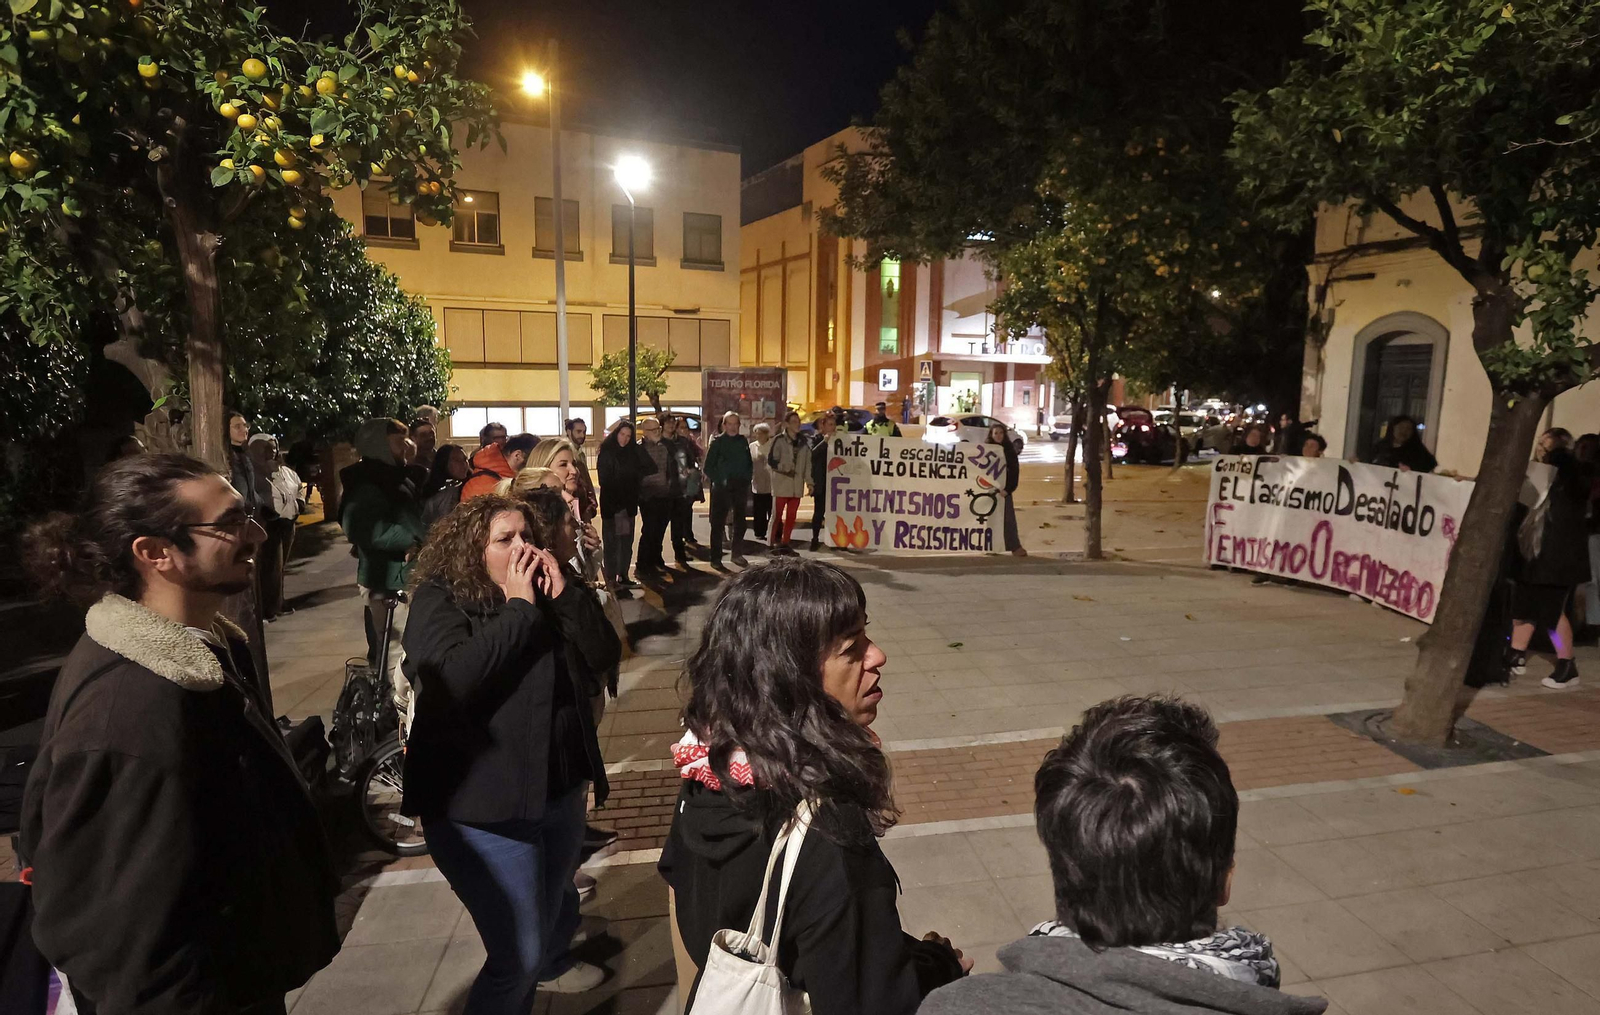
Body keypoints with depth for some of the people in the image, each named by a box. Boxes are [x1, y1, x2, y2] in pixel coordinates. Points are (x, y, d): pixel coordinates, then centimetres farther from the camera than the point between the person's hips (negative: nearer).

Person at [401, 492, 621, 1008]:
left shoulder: (546, 593, 4)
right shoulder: (439, 601, -12)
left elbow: (604, 655, -4)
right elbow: (452, 678, -29)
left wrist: (565, 593, -16)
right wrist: (518, 608, -24)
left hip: (561, 792, 7)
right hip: (485, 809, -6)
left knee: (559, 914, 28)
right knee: (517, 956, -1)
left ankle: (548, 965, 59)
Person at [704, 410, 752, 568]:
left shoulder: (743, 441, 8)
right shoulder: (717, 441, -3)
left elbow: (749, 463, 14)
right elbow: (709, 466, -4)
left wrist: (746, 479, 3)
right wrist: (718, 480, -12)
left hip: (740, 487, 4)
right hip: (722, 488, -4)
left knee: (740, 521, 10)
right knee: (718, 522, -3)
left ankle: (737, 554, 21)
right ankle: (716, 557, 1)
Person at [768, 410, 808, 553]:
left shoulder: (803, 441, 10)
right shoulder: (779, 440, -4)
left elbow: (807, 461, 11)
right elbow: (771, 460, -6)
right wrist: (784, 468, -16)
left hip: (797, 484, 5)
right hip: (781, 483, -4)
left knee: (791, 515, 6)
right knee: (777, 514, -3)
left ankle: (785, 543, 15)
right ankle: (773, 543, 3)